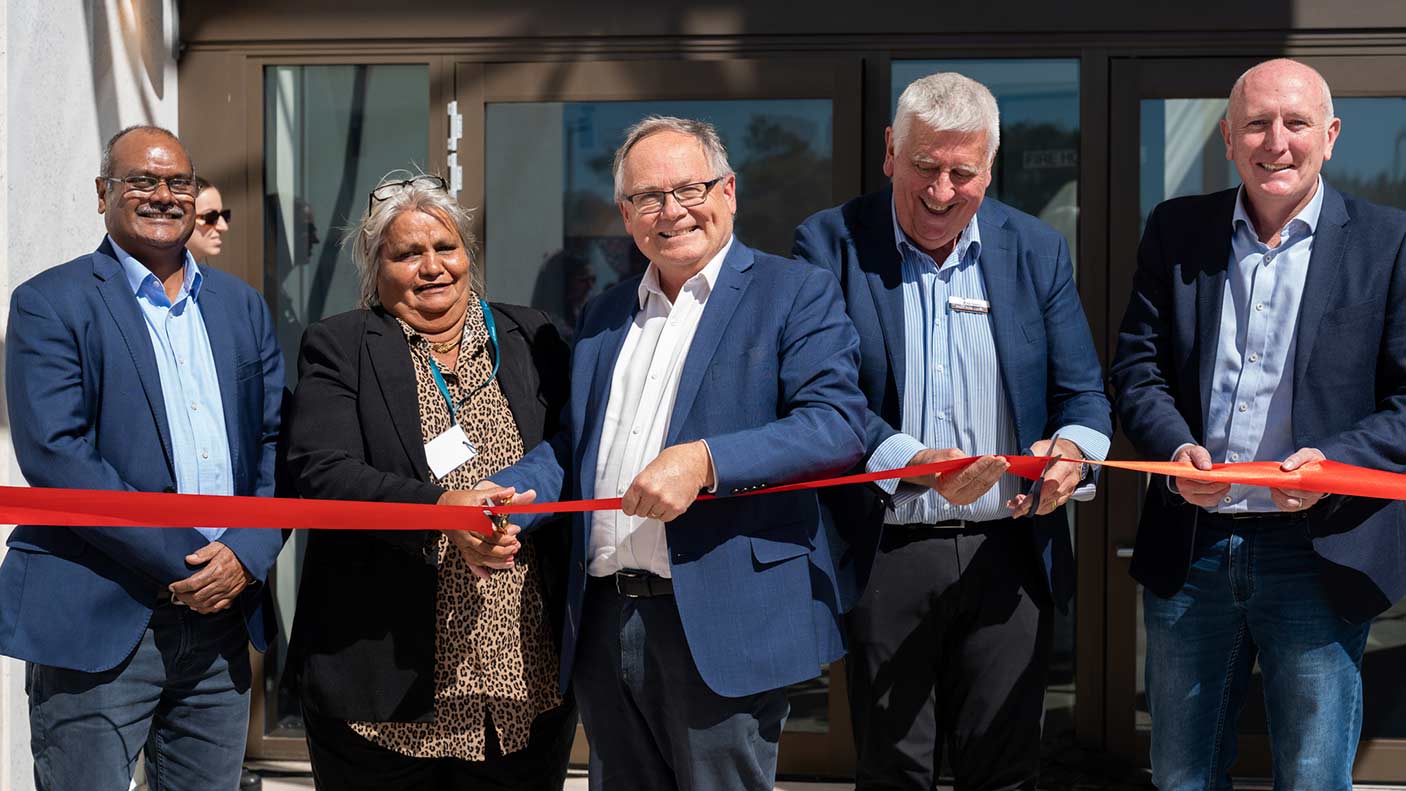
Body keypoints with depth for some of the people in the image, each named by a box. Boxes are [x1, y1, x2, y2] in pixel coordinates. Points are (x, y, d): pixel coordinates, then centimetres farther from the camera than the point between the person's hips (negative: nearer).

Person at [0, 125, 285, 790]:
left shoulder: (241, 306, 15)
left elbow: (280, 442, 11)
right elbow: (53, 454, -13)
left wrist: (245, 555, -8)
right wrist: (185, 560, -16)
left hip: (221, 614, 5)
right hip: (97, 623, -5)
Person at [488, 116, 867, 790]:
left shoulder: (795, 293, -1)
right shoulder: (602, 315, 19)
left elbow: (837, 424, -13)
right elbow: (572, 445, 19)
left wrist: (705, 461, -24)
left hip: (722, 628, -6)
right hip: (604, 626, 6)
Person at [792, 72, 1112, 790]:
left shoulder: (1037, 251, 7)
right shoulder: (831, 244, -2)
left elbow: (1084, 394, 7)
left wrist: (1073, 446, -17)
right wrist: (913, 463, -28)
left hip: (1009, 554, 2)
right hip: (884, 560, -2)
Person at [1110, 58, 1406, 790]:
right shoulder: (1175, 232, 6)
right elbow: (1136, 365, 5)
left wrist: (1336, 461, -21)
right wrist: (1174, 449, -14)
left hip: (1318, 556, -2)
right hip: (1188, 551, 3)